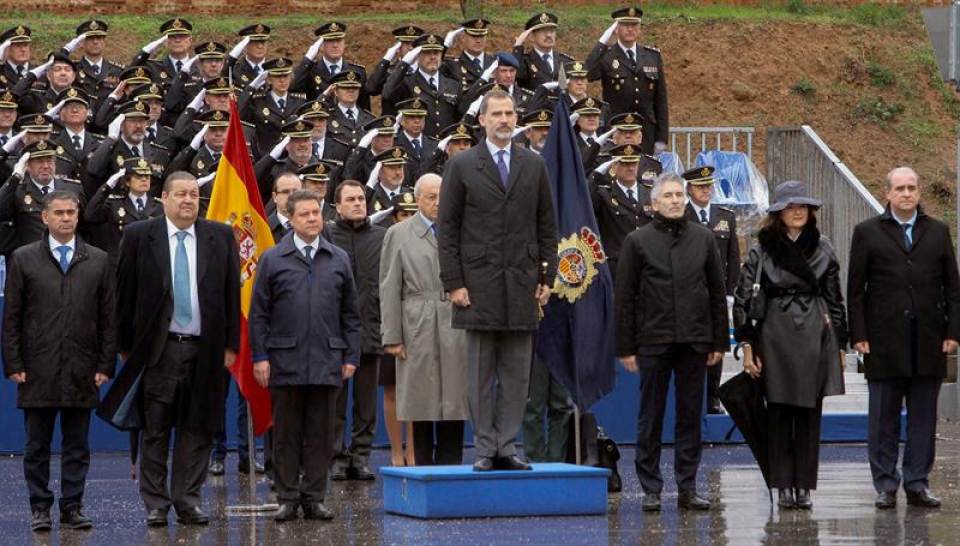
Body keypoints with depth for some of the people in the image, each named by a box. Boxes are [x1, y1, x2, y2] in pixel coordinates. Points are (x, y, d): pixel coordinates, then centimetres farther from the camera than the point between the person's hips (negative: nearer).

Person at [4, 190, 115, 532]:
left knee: (77, 446, 4)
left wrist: (105, 364, 1)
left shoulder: (98, 261, 8)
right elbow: (11, 318, 3)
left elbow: (108, 319, 8)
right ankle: (40, 509, 10)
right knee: (37, 446, 3)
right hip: (37, 371, -1)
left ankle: (72, 508, 10)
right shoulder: (23, 259, 4)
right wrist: (13, 364, -4)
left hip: (82, 372, 1)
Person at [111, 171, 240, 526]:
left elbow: (231, 293, 8)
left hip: (204, 349, 2)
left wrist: (230, 344, 4)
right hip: (158, 348, -2)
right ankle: (156, 504, 7)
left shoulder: (220, 237, 7)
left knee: (197, 430, 4)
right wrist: (125, 345, 2)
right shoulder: (139, 236, 2)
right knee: (155, 430, 1)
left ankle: (188, 502, 11)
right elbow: (126, 293, 3)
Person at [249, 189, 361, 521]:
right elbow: (259, 313, 4)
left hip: (326, 362, 2)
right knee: (286, 434, 3)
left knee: (320, 434, 4)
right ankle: (288, 498, 9)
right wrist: (260, 356, -3)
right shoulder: (272, 260, 4)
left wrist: (351, 356, 7)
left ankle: (314, 497, 11)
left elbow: (350, 314, 13)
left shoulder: (338, 260, 11)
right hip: (285, 361, -2)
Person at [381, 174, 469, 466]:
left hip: (457, 332, 1)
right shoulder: (398, 234, 7)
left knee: (454, 407, 2)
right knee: (421, 406, 1)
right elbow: (390, 291, 4)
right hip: (418, 331, -1)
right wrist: (392, 337, -3)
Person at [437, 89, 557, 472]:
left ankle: (506, 446, 6)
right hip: (479, 282, -2)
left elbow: (547, 225, 13)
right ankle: (485, 449, 5)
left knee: (517, 372, 2)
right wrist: (453, 282, -7)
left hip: (522, 283, 3)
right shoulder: (462, 166, 3)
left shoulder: (534, 165, 11)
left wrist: (547, 277, 5)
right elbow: (448, 228, 0)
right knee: (481, 372, 1)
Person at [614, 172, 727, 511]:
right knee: (651, 418, 3)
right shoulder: (638, 241, 2)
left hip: (694, 342, 2)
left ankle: (687, 487, 12)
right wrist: (626, 347, -3)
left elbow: (716, 292, 12)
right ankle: (651, 489, 9)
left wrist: (719, 342, 6)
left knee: (690, 416, 6)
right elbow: (625, 298, 1)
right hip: (653, 342, -2)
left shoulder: (703, 238, 10)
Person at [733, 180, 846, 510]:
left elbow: (835, 299, 12)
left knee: (809, 415, 3)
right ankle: (784, 486, 7)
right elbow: (743, 299, 0)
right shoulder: (762, 251, 1)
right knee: (779, 414, 1)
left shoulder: (823, 250, 7)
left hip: (815, 338, 2)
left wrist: (839, 344, 9)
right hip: (775, 337, -2)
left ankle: (804, 486, 9)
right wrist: (746, 345, -5)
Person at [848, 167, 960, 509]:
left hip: (928, 340, 2)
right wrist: (858, 335, -6)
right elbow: (855, 289, 2)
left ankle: (917, 484, 12)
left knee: (923, 417, 5)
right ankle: (885, 486, 8)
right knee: (884, 418, 2)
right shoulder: (868, 232, 5)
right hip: (884, 340, -2)